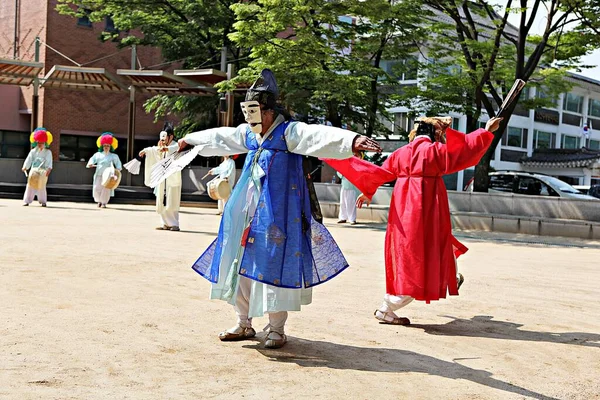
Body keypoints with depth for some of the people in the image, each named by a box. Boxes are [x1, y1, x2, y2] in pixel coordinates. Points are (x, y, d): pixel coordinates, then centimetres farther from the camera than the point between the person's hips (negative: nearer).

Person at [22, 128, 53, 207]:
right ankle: (27, 201, -3)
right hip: (33, 170, 2)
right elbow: (29, 159, 1)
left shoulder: (48, 152, 5)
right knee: (30, 185, -4)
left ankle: (43, 201, 4)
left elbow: (49, 161, -8)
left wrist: (49, 169, -26)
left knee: (42, 186, -4)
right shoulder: (33, 151, 12)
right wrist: (25, 167, -15)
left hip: (43, 171, -2)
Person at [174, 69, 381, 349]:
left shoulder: (289, 132, -10)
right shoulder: (248, 133, 11)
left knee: (274, 264, -6)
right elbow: (219, 137, 27)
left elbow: (320, 136, -27)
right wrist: (189, 140, 41)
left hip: (277, 211, -7)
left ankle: (276, 328, 8)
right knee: (240, 261, 9)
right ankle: (244, 324, 23)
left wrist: (352, 140, -43)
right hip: (247, 209, 7)